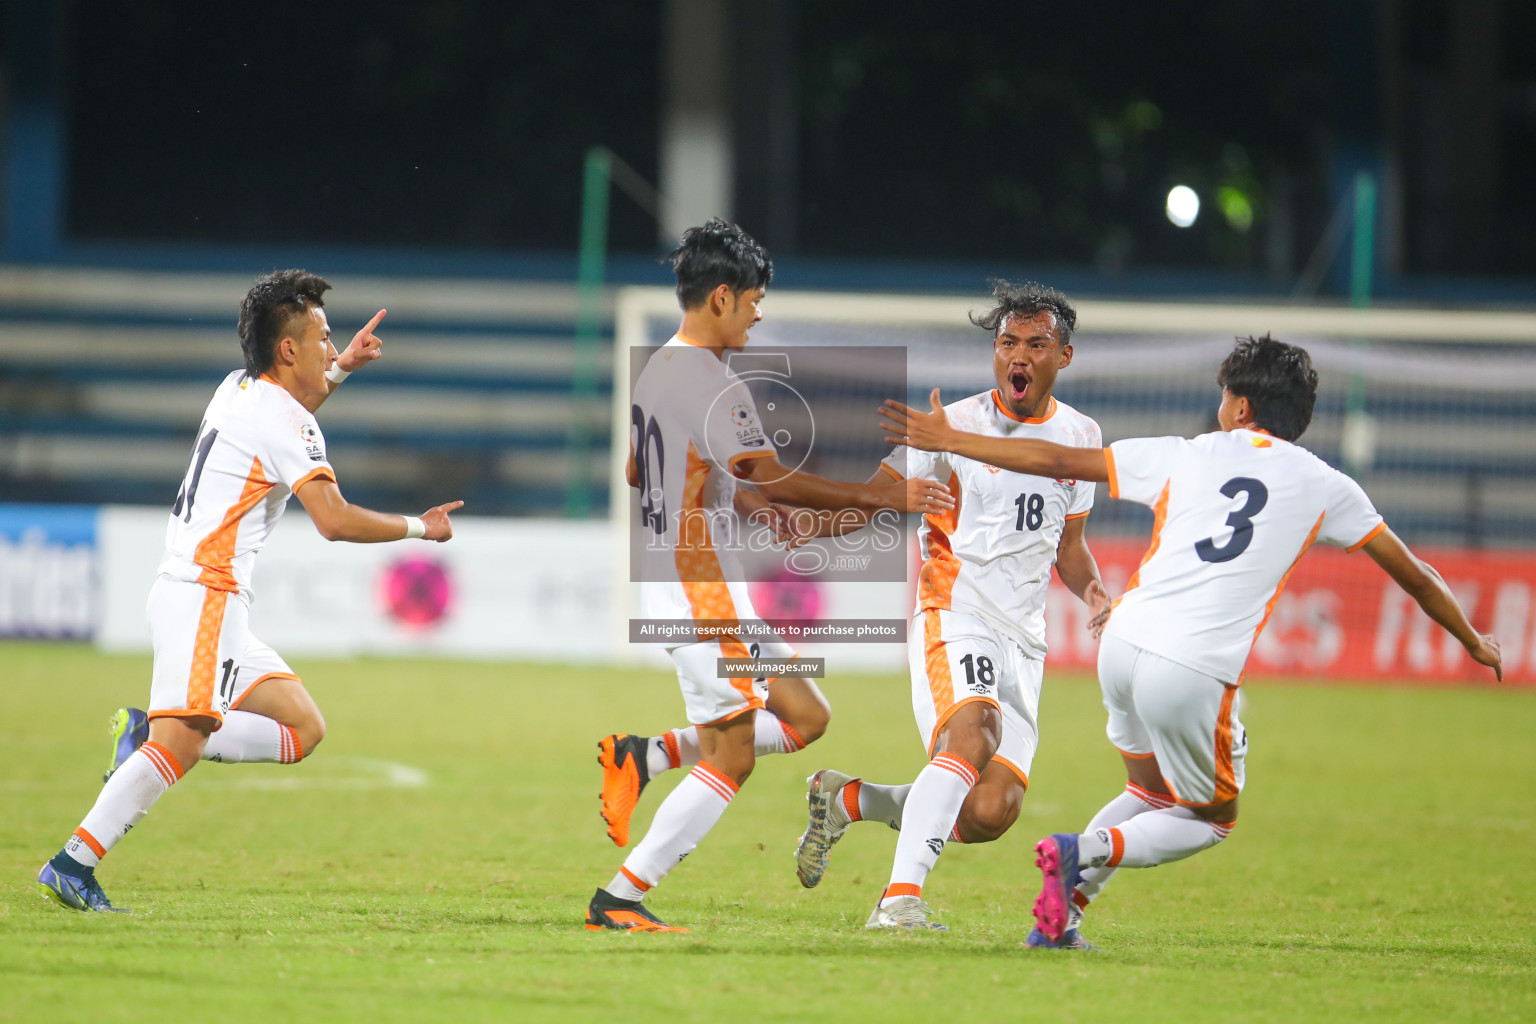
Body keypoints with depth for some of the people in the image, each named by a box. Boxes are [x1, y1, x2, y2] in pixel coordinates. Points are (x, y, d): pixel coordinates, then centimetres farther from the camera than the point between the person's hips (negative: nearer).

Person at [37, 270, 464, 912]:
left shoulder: (239, 390, 17)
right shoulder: (281, 420, -11)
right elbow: (335, 521, -19)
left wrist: (340, 370, 36)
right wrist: (418, 528, -5)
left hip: (214, 602, 10)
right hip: (204, 596, -10)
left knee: (304, 728, 6)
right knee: (183, 740, -20)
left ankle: (148, 735, 0)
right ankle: (73, 866, -25)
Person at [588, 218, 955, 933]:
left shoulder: (657, 369, 15)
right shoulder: (711, 381, -17)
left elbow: (640, 472, 28)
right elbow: (773, 477, -24)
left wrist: (750, 504, 29)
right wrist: (880, 498, -20)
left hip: (669, 574, 10)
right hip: (701, 586, -10)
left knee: (804, 717, 11)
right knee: (728, 760, -7)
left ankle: (648, 755, 6)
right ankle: (619, 900, -7)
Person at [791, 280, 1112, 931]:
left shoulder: (1079, 437, 12)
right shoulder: (954, 426, -3)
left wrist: (1094, 591, 3)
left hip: (1023, 638, 5)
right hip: (953, 613, -5)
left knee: (991, 813, -8)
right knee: (973, 733, -34)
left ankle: (848, 799, 15)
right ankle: (901, 896, -38)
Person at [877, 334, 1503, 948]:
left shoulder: (1186, 456, 12)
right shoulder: (1324, 486, 11)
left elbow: (1056, 461, 14)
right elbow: (1414, 577, 20)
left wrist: (946, 440, 23)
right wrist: (1474, 643, 37)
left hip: (1124, 645, 3)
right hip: (1195, 675, -3)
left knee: (1152, 795, 27)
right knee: (1212, 819, 18)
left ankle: (1067, 905, 9)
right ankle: (1087, 850, -7)